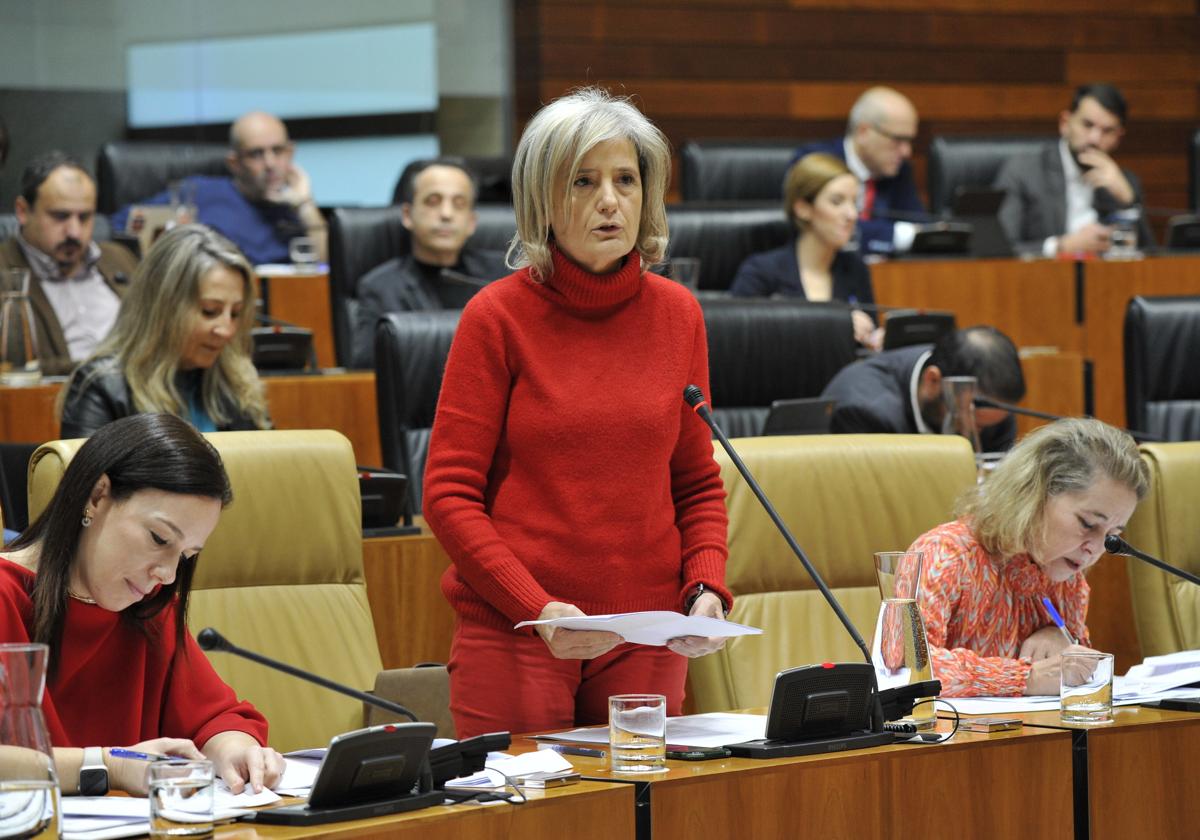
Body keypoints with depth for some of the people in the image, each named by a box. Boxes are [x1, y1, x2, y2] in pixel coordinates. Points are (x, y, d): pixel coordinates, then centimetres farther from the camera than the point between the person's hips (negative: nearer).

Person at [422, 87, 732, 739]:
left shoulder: (677, 314, 7)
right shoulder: (498, 317, -4)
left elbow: (696, 483, 14)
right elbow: (449, 494, -6)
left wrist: (706, 588, -4)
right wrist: (538, 608, -17)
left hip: (647, 637, 3)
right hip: (511, 637, -3)